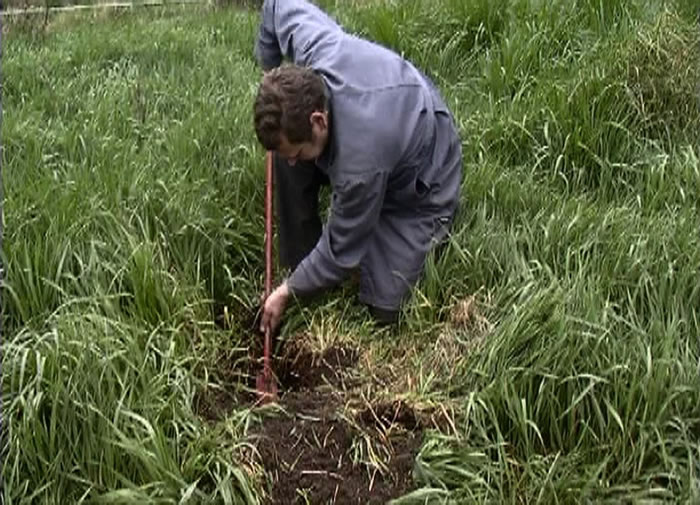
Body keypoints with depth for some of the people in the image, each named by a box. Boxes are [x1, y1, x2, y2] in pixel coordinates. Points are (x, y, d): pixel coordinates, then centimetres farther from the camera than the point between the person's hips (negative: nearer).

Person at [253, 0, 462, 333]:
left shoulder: (360, 163, -44)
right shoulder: (312, 46, -31)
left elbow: (341, 254, -27)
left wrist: (288, 291, -13)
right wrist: (268, 66, 2)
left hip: (415, 189, -6)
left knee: (383, 306, -10)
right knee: (285, 149, -20)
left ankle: (434, 225, 14)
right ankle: (300, 264, -2)